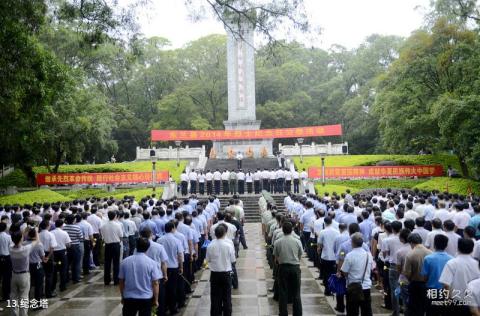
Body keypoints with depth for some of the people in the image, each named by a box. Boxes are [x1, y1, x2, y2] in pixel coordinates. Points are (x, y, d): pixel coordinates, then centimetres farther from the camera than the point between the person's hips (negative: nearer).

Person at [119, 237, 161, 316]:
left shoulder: (125, 261, -3)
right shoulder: (152, 263, -11)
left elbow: (121, 281, 4)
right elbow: (155, 283, -10)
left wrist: (123, 297, 17)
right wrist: (156, 300, 2)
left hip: (128, 298, 2)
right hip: (146, 298, -2)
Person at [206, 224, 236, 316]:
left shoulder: (210, 245, -12)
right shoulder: (229, 245, -16)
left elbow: (208, 259, -1)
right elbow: (233, 260, -7)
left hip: (214, 274, 1)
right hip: (226, 274, -1)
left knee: (215, 297, 13)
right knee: (227, 297, 12)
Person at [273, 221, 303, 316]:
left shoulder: (277, 242, -8)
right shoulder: (297, 241, -7)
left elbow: (276, 257, 1)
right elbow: (300, 256, 3)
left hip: (283, 267, 0)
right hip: (295, 267, 1)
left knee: (283, 292, 9)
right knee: (296, 293, 11)